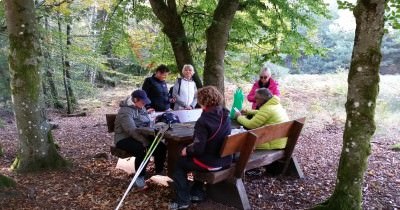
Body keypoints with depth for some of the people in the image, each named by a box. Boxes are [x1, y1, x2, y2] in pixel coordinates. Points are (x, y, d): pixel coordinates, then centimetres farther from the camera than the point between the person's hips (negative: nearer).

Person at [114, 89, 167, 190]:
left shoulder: (141, 108, 7)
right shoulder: (125, 111, -20)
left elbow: (148, 123, 10)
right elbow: (132, 130, -31)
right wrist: (146, 142, -36)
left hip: (140, 136, 8)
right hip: (124, 138, -8)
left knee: (161, 147, -11)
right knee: (142, 150, -35)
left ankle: (159, 172, 5)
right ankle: (139, 178, -17)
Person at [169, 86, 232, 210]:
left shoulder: (203, 121, -24)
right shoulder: (226, 116, 0)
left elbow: (198, 148, -26)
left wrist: (187, 150, -5)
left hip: (210, 163, -8)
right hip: (225, 160, 8)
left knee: (180, 162, 16)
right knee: (191, 158, 33)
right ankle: (197, 193, 34)